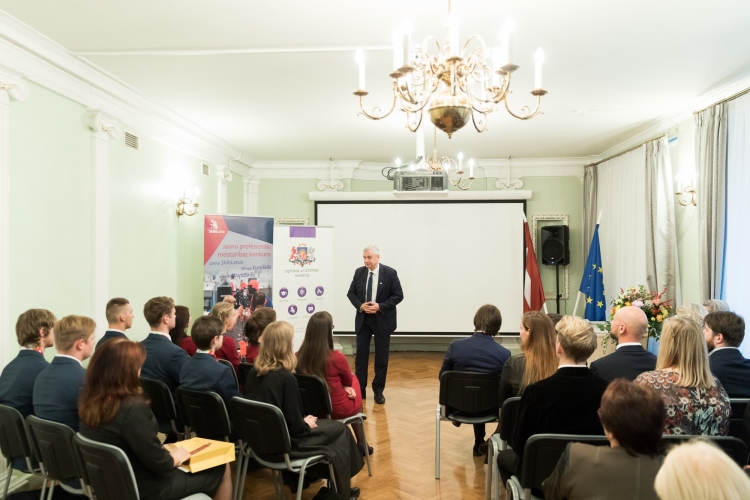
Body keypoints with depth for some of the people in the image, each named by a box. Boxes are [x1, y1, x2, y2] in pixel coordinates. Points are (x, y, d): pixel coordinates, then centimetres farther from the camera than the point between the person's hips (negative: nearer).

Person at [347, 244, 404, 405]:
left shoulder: (390, 273, -9)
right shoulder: (359, 272, 1)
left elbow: (398, 295, -9)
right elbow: (351, 293, 7)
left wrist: (380, 306, -19)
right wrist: (360, 305, -12)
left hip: (382, 320, -2)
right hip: (363, 319, 3)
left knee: (381, 356, 6)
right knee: (361, 355, 5)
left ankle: (378, 391, 19)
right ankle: (360, 389, 17)